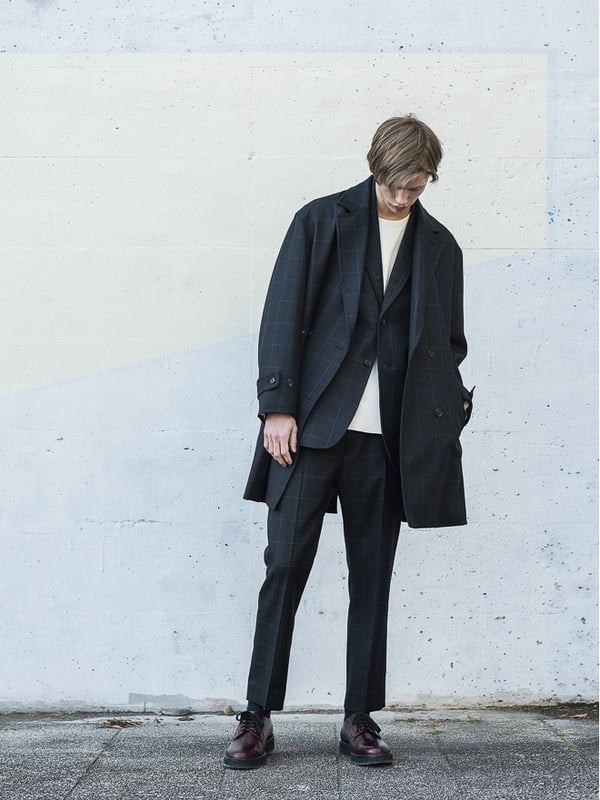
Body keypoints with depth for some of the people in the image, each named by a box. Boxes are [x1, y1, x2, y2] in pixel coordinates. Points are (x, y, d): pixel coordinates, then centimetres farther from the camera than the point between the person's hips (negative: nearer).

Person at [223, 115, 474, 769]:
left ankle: (359, 720, 14)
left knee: (373, 578, 5)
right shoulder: (321, 221, 6)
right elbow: (283, 315, 0)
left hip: (388, 438, 2)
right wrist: (278, 407, -8)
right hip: (311, 423, -2)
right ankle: (258, 717, 4)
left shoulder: (439, 247, 14)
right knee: (285, 565, -4)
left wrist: (447, 419, 9)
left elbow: (449, 344, 19)